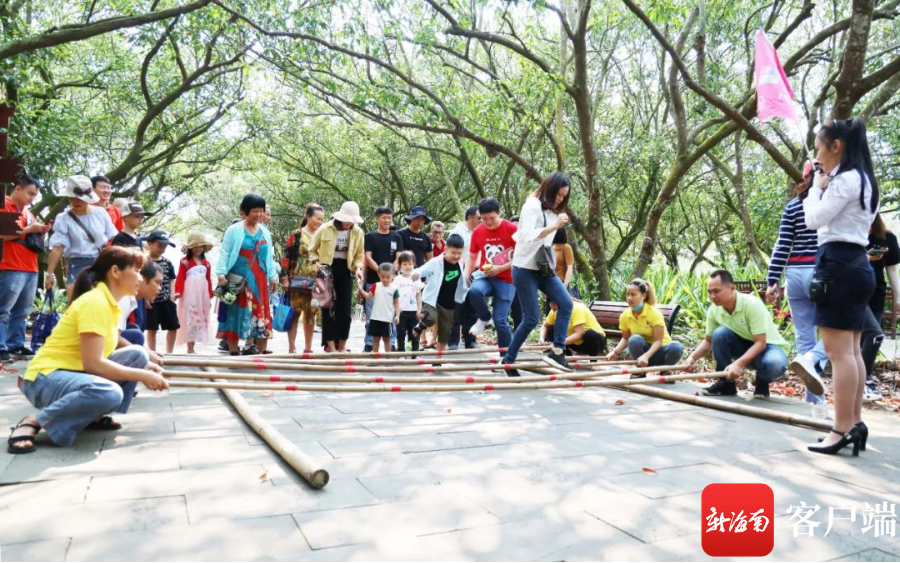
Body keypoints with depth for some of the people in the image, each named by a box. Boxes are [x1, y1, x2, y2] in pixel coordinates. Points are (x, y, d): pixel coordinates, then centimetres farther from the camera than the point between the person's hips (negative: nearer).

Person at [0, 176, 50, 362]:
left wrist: (40, 232, 7)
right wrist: (29, 229, -13)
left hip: (31, 269, 8)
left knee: (22, 312, 9)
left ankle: (16, 345, 13)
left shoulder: (28, 212, 21)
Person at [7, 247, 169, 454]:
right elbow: (93, 363, -25)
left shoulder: (109, 302, 9)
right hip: (47, 377, -9)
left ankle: (94, 415, 4)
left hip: (75, 373, 9)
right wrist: (142, 375, -20)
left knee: (138, 355, -1)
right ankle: (33, 422, -15)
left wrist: (143, 366, 4)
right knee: (109, 392, -36)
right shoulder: (95, 302, -20)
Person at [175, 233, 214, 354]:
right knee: (190, 319, -3)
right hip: (189, 294, -5)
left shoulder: (206, 263, 12)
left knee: (200, 319, 9)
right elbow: (180, 278, -9)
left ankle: (193, 347, 18)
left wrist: (210, 295, 11)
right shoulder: (185, 261, -3)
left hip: (202, 294, 6)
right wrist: (178, 291, -20)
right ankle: (190, 348, 1)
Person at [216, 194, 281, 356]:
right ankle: (233, 351, 7)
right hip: (238, 280, -4)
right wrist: (221, 274, -13)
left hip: (260, 280, 4)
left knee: (261, 313, 4)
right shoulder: (234, 230, -2)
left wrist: (273, 276, 14)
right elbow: (225, 253, -4)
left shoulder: (265, 232, 13)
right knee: (237, 313, 0)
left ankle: (261, 350, 10)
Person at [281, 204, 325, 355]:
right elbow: (286, 257, -6)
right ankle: (292, 348, 4)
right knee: (295, 313, -2)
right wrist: (285, 278, -11)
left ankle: (308, 347, 14)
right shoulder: (296, 235, -4)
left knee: (311, 314, 7)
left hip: (315, 282, 4)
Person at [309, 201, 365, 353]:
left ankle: (342, 346, 13)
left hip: (345, 270, 2)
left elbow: (359, 254, 12)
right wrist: (317, 263, -12)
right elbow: (312, 250, 4)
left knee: (345, 310, 2)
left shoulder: (358, 232, 1)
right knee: (328, 308, -2)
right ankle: (331, 345, 5)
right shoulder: (325, 229, -6)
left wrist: (358, 267, -5)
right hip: (328, 270, -2)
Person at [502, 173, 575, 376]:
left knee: (566, 303, -11)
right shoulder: (532, 205, -10)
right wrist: (555, 226, -26)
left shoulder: (552, 211, 14)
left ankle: (557, 351, -7)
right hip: (525, 269, -8)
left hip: (544, 269, 8)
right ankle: (508, 360, 9)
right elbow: (527, 236, -24)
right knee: (531, 318, -6)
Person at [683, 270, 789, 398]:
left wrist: (738, 364, -43)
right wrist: (693, 357, -18)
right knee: (719, 333, -24)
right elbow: (708, 341, 1)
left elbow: (760, 343, -30)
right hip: (746, 345, 5)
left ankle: (762, 383, -1)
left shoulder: (752, 304, -28)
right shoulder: (714, 310, -11)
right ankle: (726, 383, -9)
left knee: (773, 364, -39)